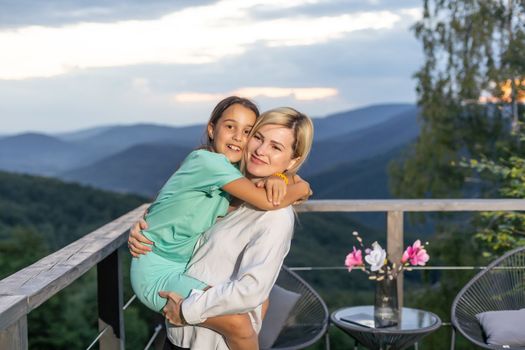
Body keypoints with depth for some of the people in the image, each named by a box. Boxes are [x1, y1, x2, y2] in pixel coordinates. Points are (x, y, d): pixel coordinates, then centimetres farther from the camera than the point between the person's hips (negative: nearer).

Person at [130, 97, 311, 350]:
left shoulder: (228, 169, 6)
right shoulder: (208, 161, -21)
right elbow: (267, 202, -29)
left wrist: (275, 179, -15)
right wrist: (302, 188, -9)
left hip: (184, 268, 10)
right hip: (156, 273, -10)